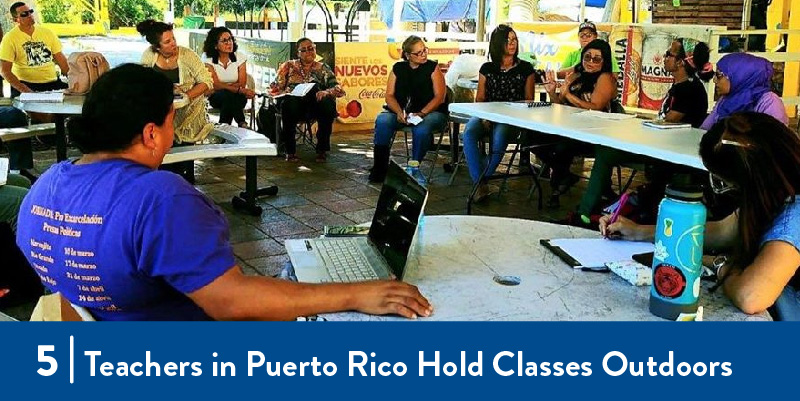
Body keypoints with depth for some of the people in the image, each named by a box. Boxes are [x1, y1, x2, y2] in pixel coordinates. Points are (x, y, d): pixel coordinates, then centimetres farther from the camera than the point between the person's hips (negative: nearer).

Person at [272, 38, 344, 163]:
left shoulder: (323, 69, 16)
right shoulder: (288, 66, 17)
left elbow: (340, 90, 3)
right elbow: (275, 89, 10)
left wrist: (326, 92, -19)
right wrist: (286, 93, -13)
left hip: (315, 106, 1)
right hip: (294, 105, 0)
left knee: (328, 104, -32)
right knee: (288, 103, -35)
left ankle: (322, 150, -18)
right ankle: (290, 151, -24)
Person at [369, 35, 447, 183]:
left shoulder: (432, 67, 2)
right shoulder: (398, 68, 10)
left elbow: (439, 96, -6)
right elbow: (390, 95, 5)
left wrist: (421, 113, -19)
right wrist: (399, 113, -14)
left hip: (430, 111, -3)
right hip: (401, 111, 3)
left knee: (421, 129, -37)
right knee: (382, 121, -27)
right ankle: (379, 168, -20)